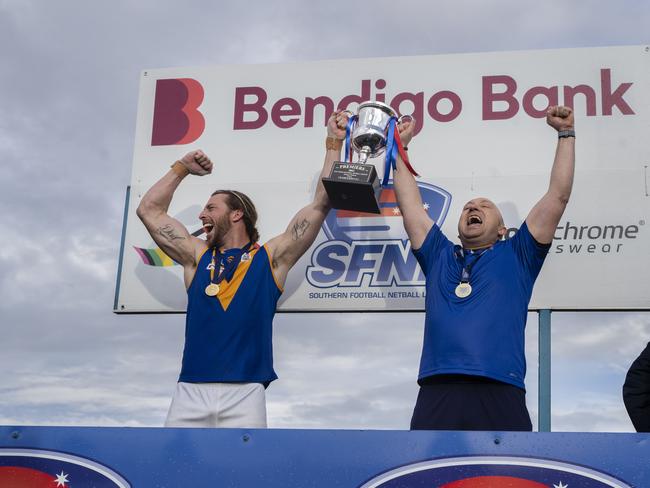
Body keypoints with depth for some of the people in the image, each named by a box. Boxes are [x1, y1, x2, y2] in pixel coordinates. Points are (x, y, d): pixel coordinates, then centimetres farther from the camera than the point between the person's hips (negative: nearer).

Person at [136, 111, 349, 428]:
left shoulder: (271, 257, 11)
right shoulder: (197, 256, 19)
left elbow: (321, 204, 9)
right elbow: (149, 211, 24)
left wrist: (334, 143, 12)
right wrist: (182, 168, 28)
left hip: (244, 394, -2)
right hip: (191, 392, 3)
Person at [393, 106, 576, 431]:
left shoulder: (516, 256, 21)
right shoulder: (439, 256, 26)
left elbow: (558, 196, 19)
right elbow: (410, 204, 29)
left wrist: (566, 134, 23)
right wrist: (399, 149, 33)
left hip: (500, 395, -1)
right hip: (436, 395, 2)